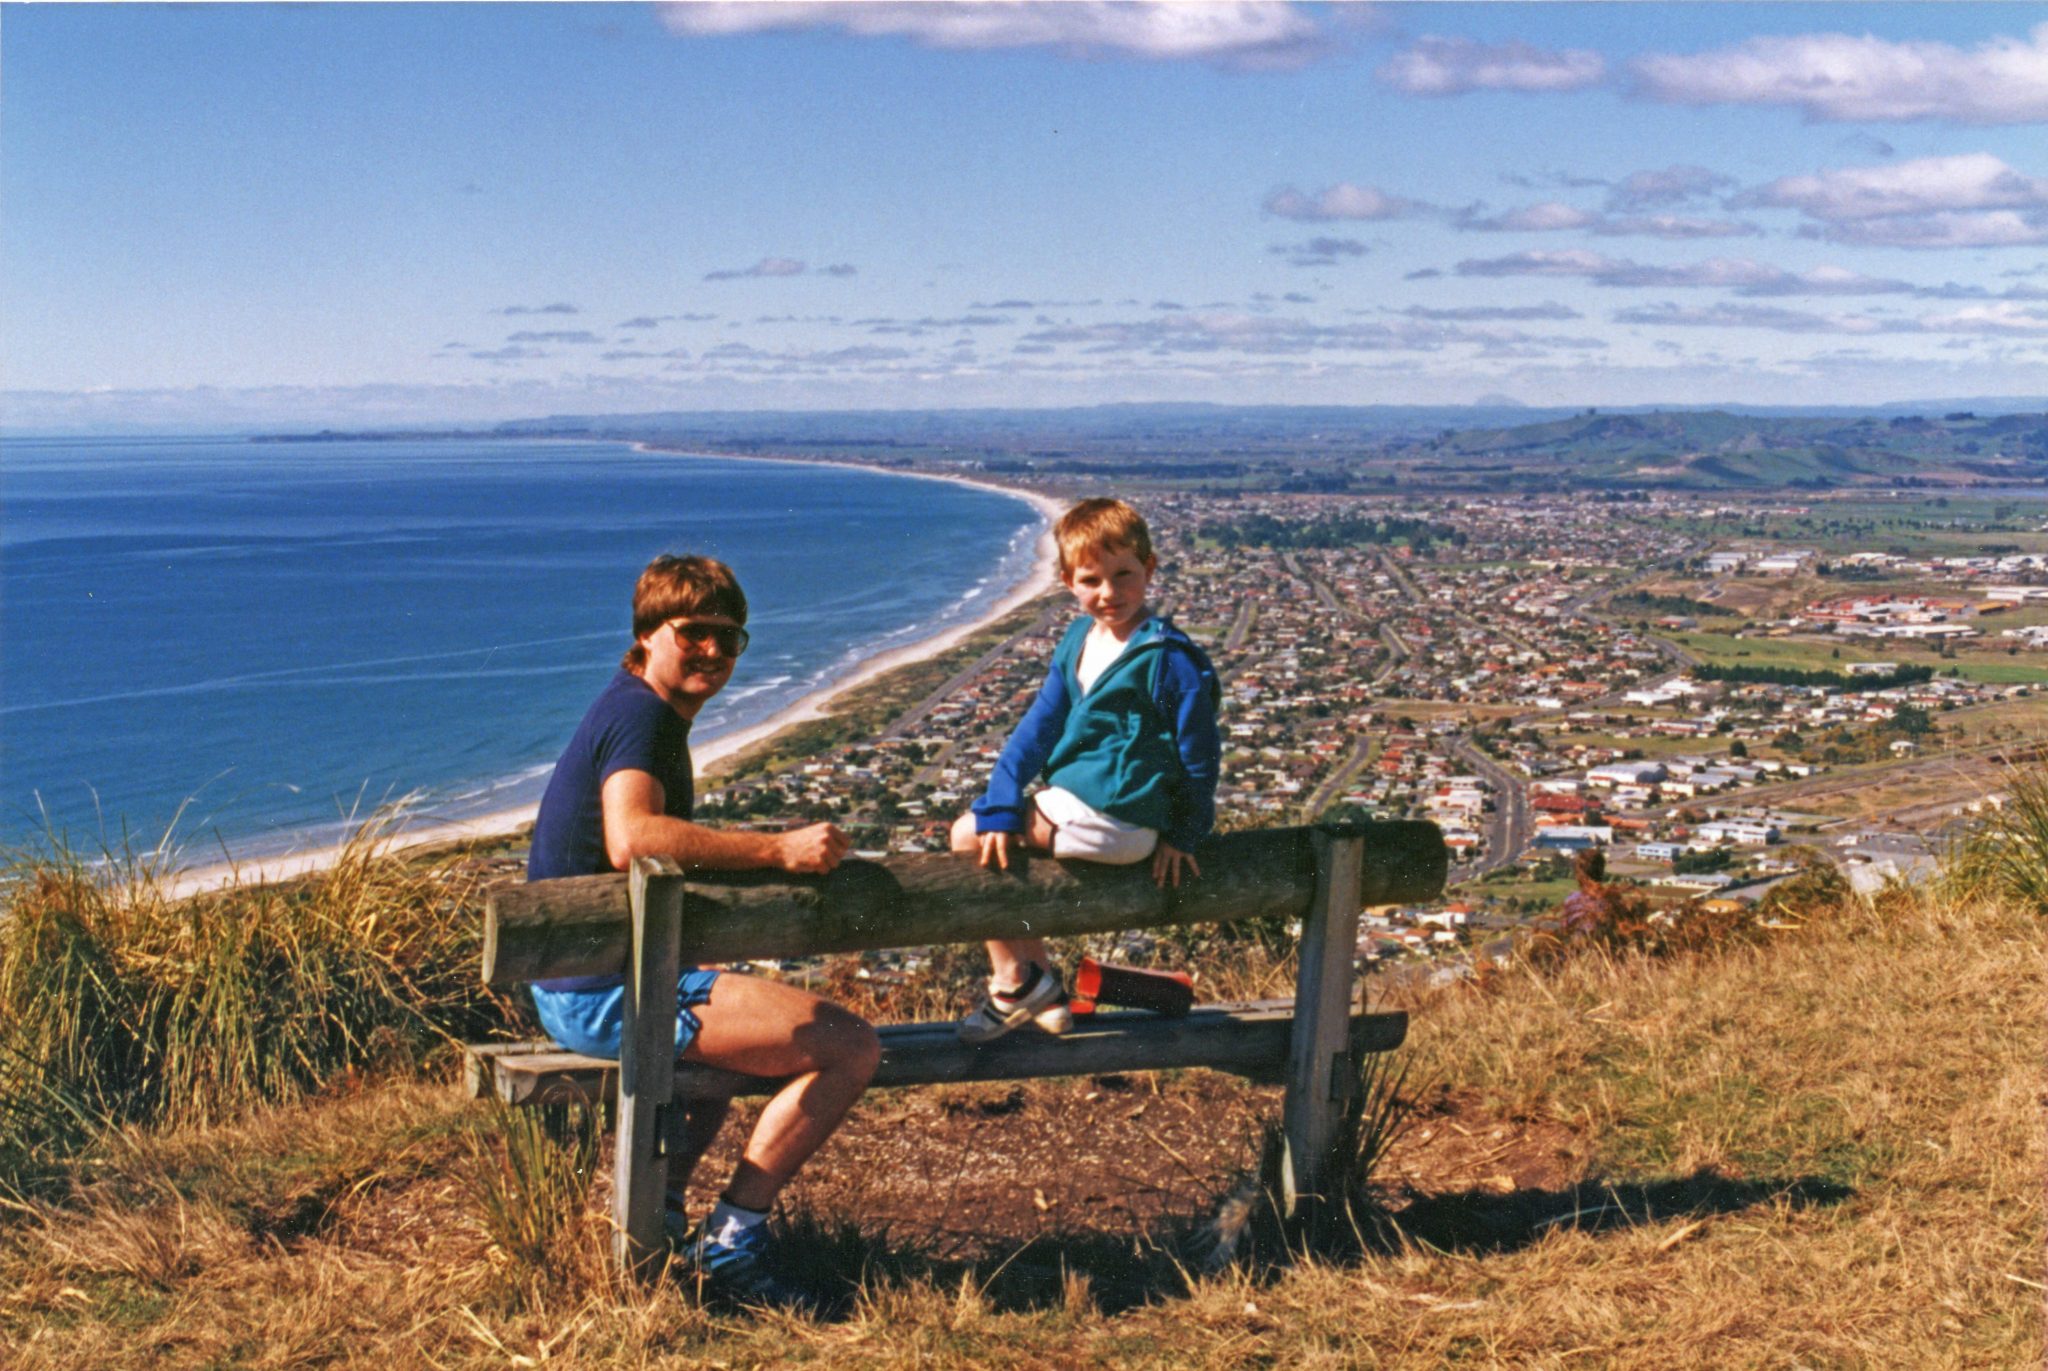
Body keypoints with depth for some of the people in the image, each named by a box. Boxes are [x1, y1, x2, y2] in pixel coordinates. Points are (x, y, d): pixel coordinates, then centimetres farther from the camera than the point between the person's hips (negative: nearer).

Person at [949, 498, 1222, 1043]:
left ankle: (1015, 983, 3)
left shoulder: (1168, 658, -15)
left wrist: (1183, 836, -4)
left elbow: (1199, 753, -9)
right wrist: (1000, 808, -4)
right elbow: (1038, 728, 6)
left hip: (1117, 822, -9)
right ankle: (1045, 996, 17)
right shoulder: (1078, 642, 9)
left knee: (968, 837, -9)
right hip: (1074, 801, 9)